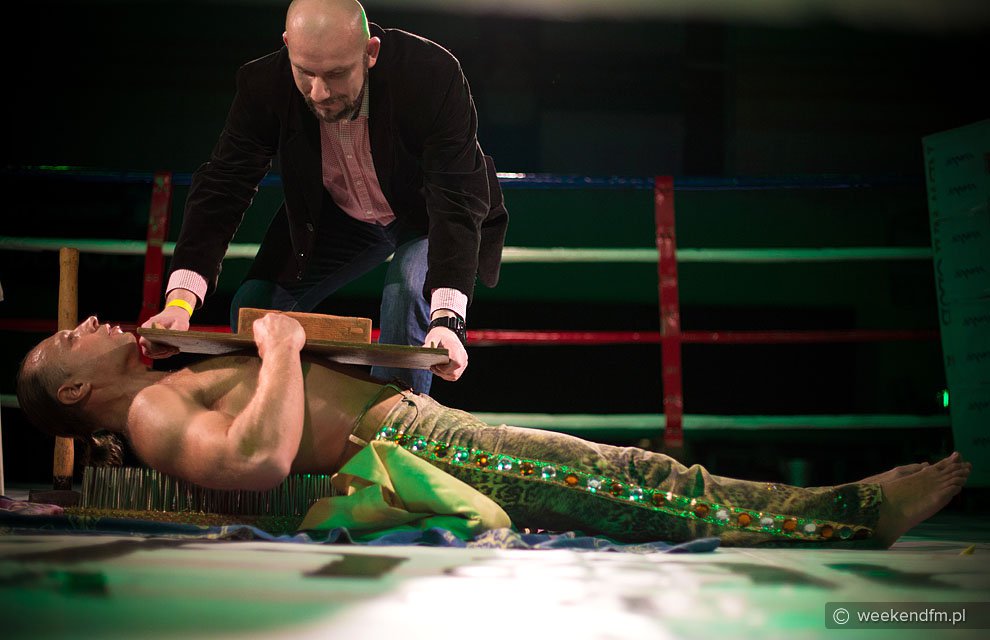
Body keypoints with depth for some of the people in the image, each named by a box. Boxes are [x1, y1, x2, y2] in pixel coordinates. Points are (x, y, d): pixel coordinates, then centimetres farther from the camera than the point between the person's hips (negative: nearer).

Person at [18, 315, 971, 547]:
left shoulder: (172, 388, 25)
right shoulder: (151, 411, -5)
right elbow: (259, 460, -25)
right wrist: (278, 348, -14)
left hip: (421, 421, 10)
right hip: (411, 449, -10)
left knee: (629, 475, 0)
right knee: (631, 490, -15)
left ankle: (851, 507, -1)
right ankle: (851, 518, -13)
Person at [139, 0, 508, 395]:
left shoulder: (433, 75, -36)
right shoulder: (265, 85, -26)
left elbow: (457, 203, -38)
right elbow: (221, 189, -25)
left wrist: (446, 318, -52)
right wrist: (179, 302, -40)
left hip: (425, 214, -3)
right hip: (339, 216, 4)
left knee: (410, 290, -32)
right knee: (253, 307, -7)